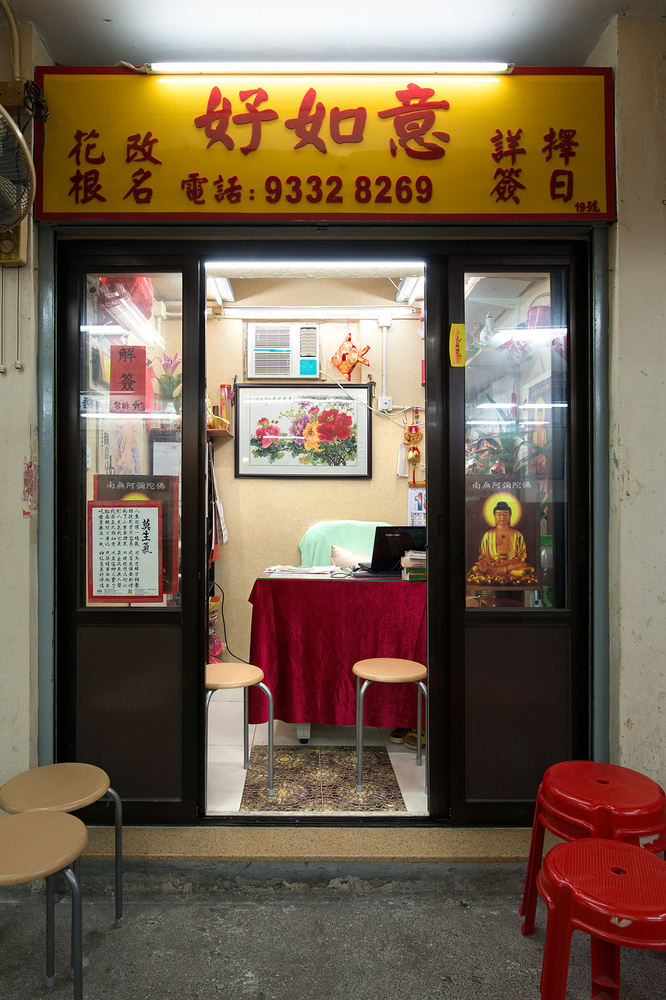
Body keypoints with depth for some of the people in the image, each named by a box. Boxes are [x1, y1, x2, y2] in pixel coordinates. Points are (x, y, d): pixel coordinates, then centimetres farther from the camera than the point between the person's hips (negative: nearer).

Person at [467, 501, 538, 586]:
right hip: (491, 565, 0)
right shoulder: (488, 534, 16)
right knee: (475, 571, -31)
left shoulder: (517, 534, 15)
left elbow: (522, 556, 10)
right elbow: (482, 555, 15)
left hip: (513, 565, 0)